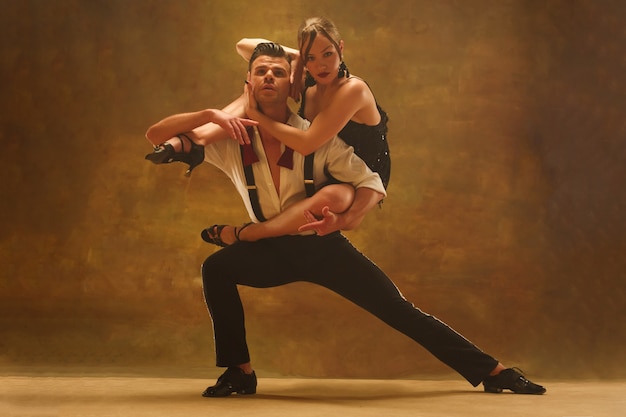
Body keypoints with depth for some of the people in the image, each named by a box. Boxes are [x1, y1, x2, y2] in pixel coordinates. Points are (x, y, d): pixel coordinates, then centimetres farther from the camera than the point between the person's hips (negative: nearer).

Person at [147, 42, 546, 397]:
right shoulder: (232, 142, -8)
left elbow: (372, 183, -10)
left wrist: (346, 219, -31)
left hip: (323, 245, -2)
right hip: (273, 250, 2)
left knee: (401, 311, -6)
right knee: (216, 268, -24)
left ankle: (494, 371, 2)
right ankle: (240, 372, -10)